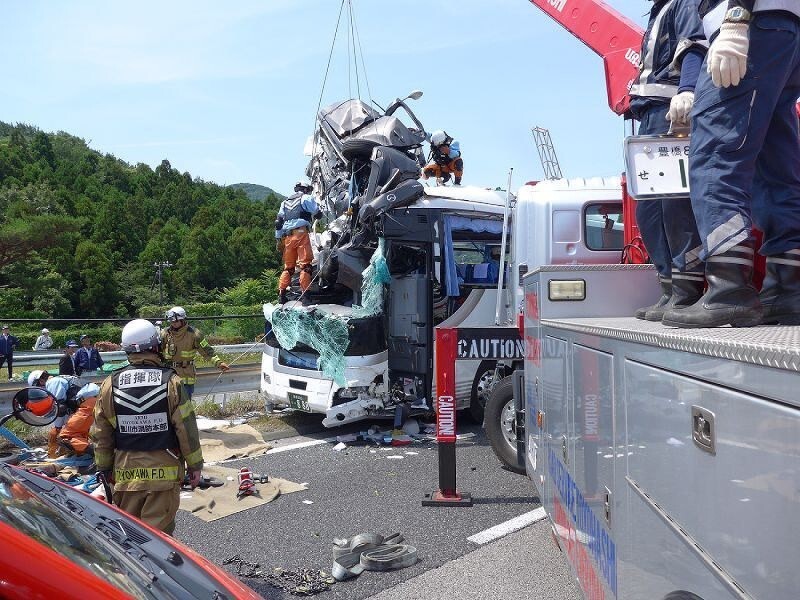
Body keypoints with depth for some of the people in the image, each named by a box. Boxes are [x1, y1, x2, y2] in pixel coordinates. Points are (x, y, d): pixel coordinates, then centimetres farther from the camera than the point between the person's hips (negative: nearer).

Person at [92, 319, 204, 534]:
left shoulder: (110, 385, -1)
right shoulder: (170, 381, -10)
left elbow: (101, 435, 6)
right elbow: (187, 429, -8)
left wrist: (105, 468, 19)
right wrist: (195, 465, 2)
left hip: (126, 473, 3)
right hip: (164, 472, -3)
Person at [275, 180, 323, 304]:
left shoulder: (285, 202, 26)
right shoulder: (306, 198, 9)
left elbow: (278, 222, 20)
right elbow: (317, 213, 1)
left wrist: (278, 240, 19)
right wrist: (318, 214, 25)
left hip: (287, 236, 6)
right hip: (301, 233, -6)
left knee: (288, 266, 12)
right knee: (305, 264, -9)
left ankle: (281, 294, 8)